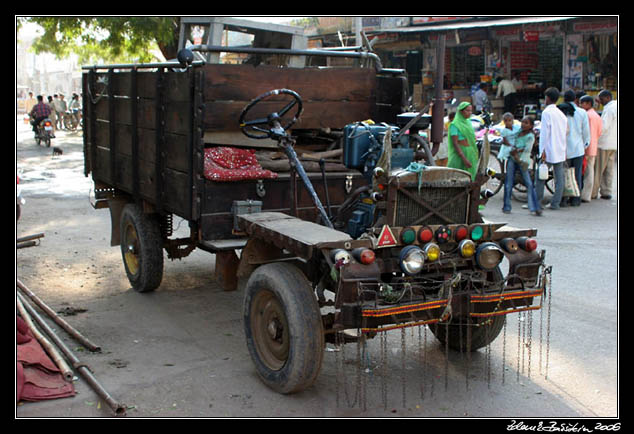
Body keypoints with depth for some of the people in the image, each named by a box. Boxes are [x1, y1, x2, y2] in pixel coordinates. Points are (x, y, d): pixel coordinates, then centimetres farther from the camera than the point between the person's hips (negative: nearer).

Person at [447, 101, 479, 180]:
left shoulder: (468, 123, 13)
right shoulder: (454, 125, -10)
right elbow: (455, 143, -16)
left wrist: (474, 158, 17)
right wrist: (464, 159, -24)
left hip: (470, 155, 7)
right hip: (460, 155, -7)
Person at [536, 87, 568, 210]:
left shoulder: (547, 112, -9)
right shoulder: (561, 114, 14)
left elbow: (545, 132, -14)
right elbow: (564, 132, 16)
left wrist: (543, 150, -14)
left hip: (549, 150, -7)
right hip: (561, 151, 7)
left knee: (540, 177, 0)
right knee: (559, 178, 5)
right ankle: (555, 203, 7)